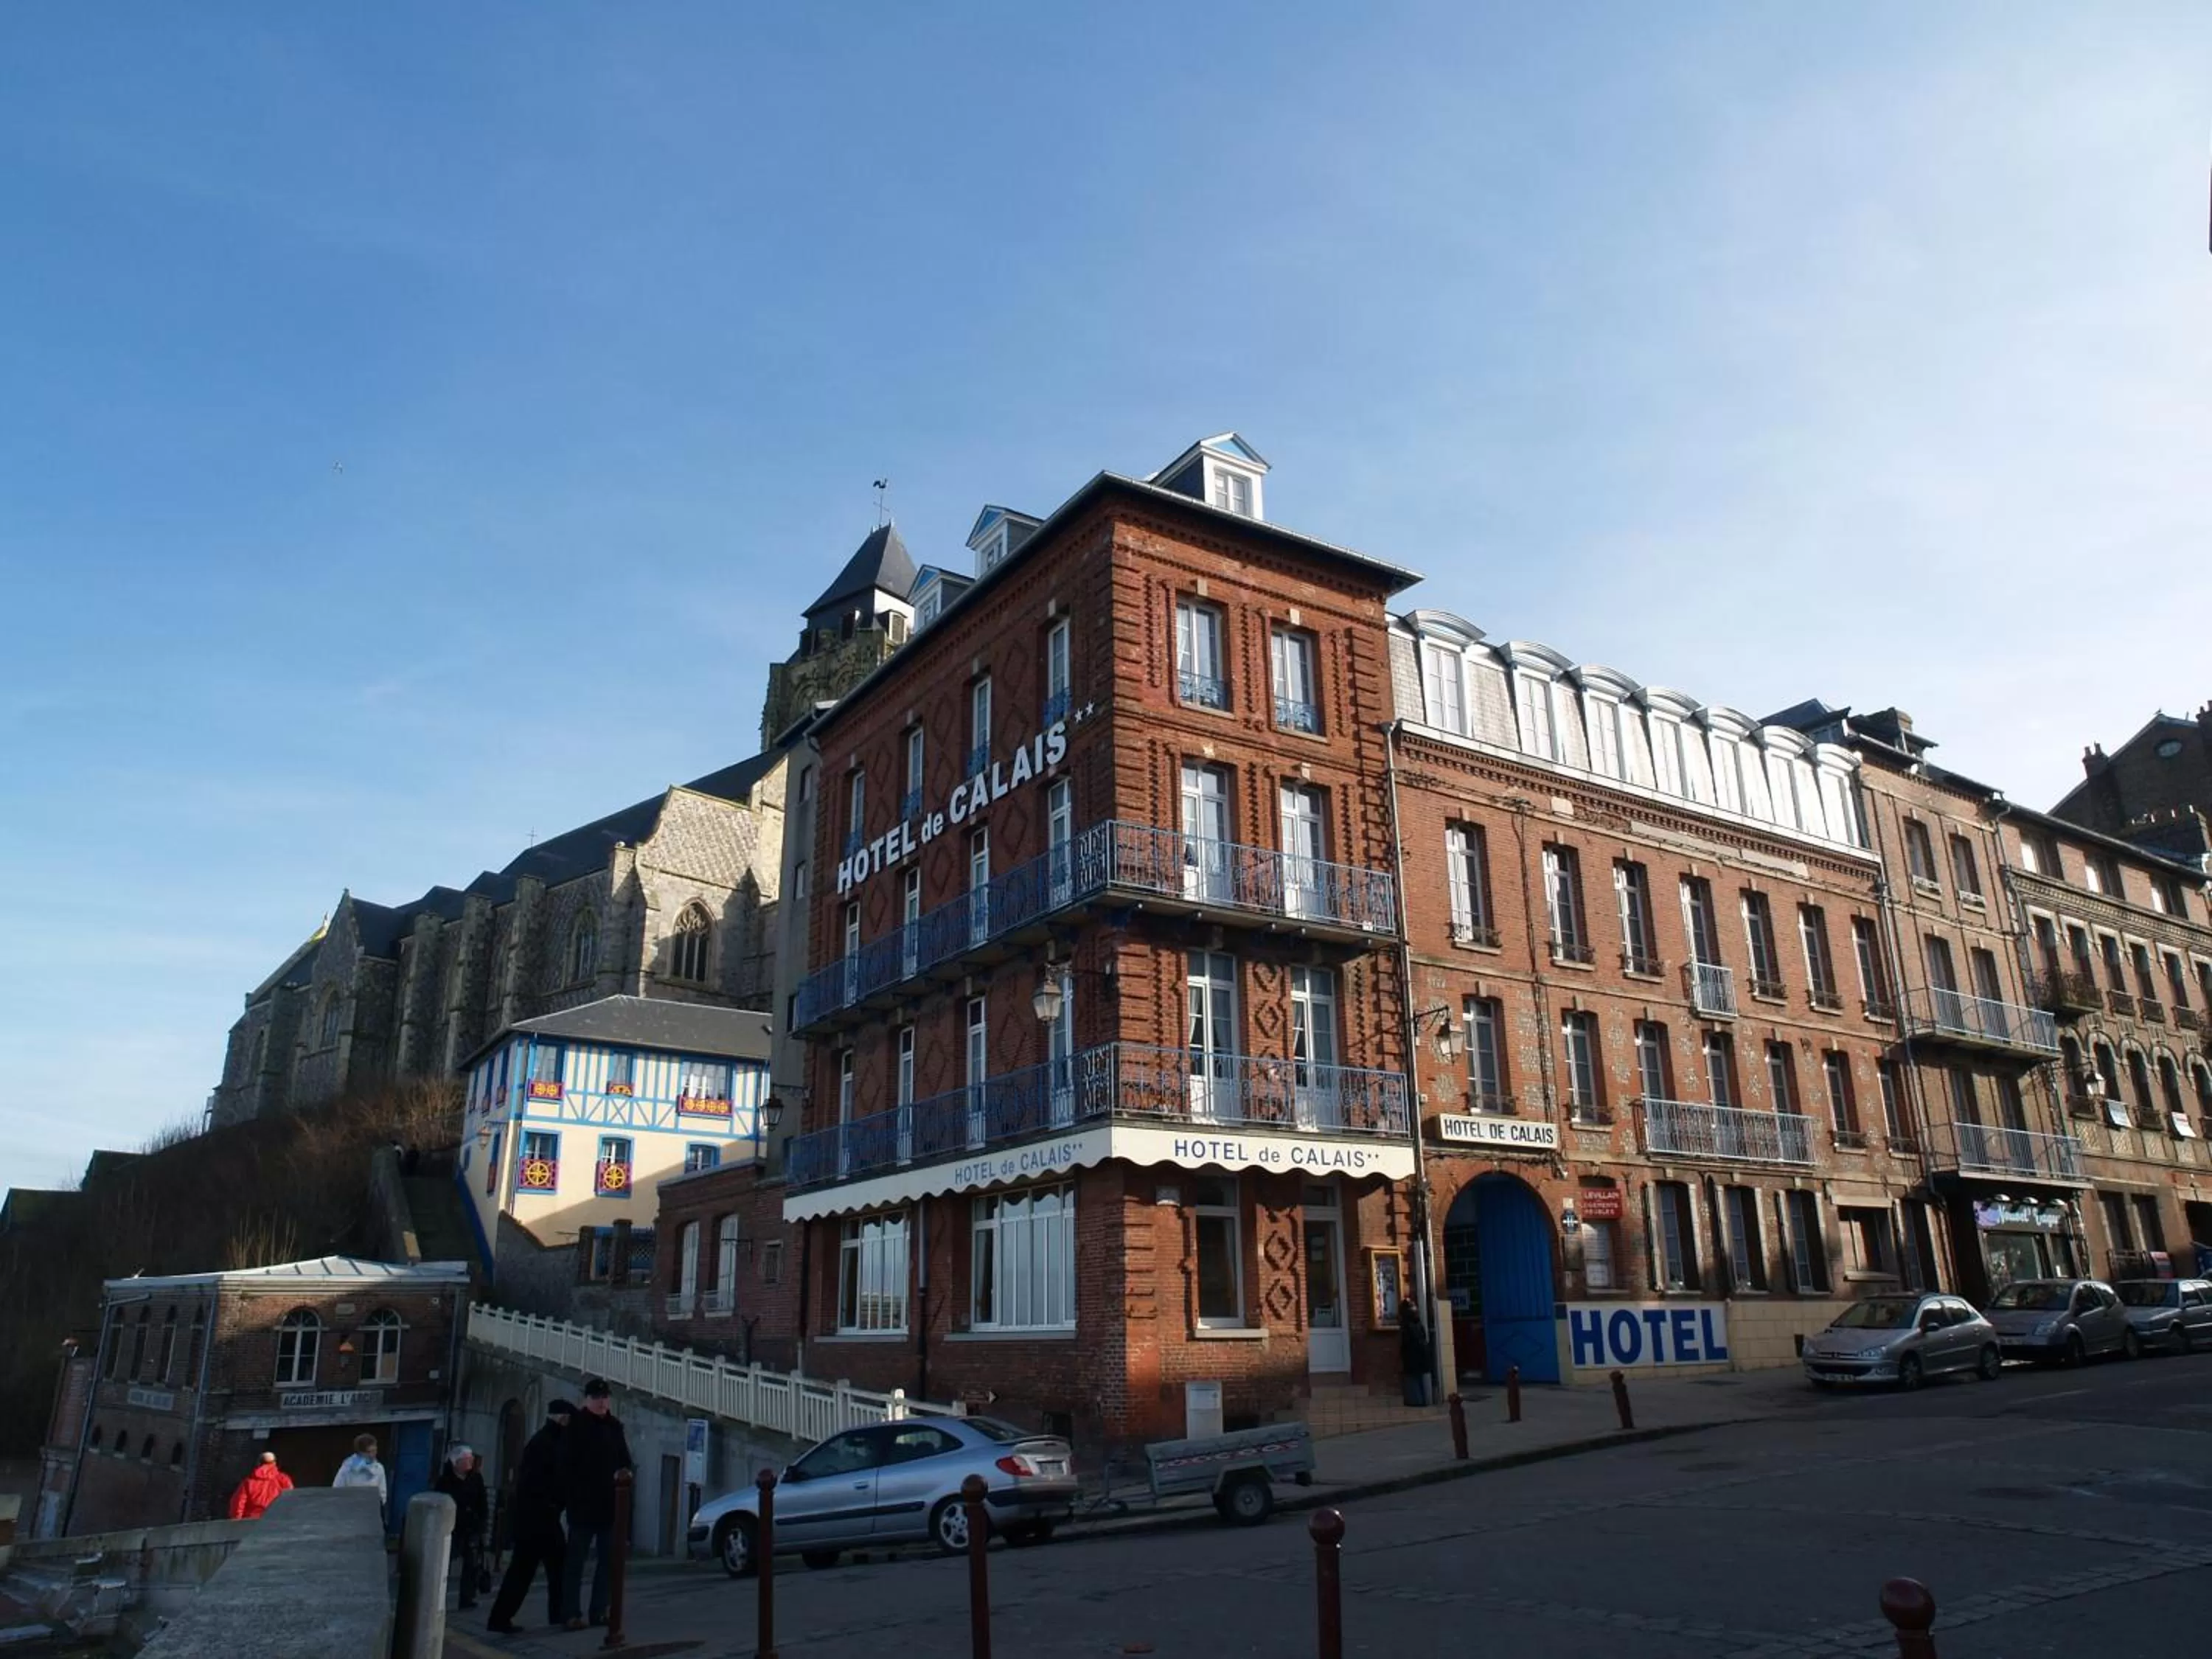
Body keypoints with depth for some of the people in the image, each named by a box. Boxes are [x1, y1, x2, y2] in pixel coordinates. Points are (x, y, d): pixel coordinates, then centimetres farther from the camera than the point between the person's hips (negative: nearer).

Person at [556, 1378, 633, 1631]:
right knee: (575, 1560, -2)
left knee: (608, 1559, 7)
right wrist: (570, 1498, -15)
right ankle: (572, 1613, 1)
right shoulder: (575, 1426, -3)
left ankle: (600, 1610, 13)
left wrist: (625, 1472, -5)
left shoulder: (615, 1426, 13)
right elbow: (566, 1464, -8)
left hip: (610, 1504, 6)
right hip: (583, 1504, -6)